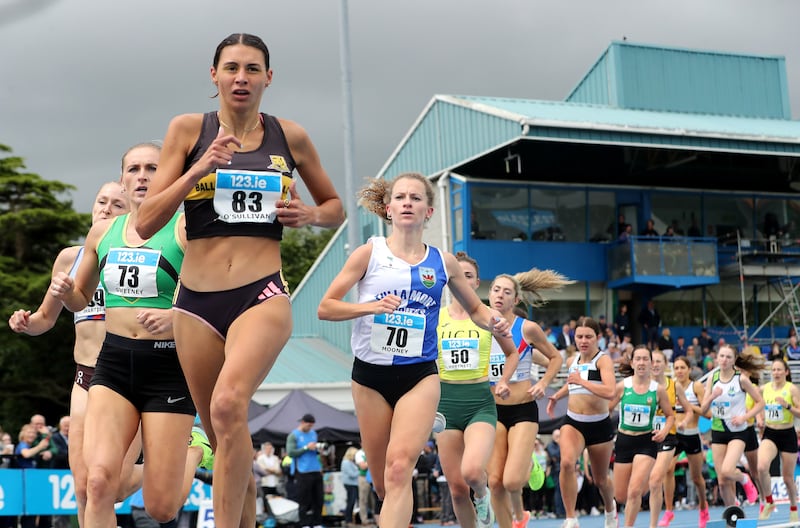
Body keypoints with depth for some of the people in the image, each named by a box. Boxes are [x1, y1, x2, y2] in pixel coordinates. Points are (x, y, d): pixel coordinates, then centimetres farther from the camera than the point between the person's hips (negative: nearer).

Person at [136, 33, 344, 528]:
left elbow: (336, 207, 21)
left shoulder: (290, 136, 6)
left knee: (229, 405, -29)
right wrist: (200, 168, -13)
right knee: (228, 446, 9)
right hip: (197, 301, 2)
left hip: (263, 296, -2)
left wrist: (311, 215, -2)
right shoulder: (189, 130, 3)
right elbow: (146, 223, -2)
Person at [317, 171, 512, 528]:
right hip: (370, 374, 1)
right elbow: (325, 308, -3)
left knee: (399, 467, -22)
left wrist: (493, 322, -4)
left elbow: (475, 308, 19)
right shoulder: (370, 253, 0)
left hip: (420, 375, -1)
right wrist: (370, 306, -19)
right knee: (383, 482, 7)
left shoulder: (443, 262, 5)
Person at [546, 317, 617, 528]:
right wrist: (556, 396, 16)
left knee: (600, 479, 12)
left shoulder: (603, 360, -11)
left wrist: (582, 381, -29)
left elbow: (610, 391, -29)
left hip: (599, 425, -3)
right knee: (566, 463, -27)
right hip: (573, 422, 3)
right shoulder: (573, 360, 7)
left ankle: (610, 510, 46)